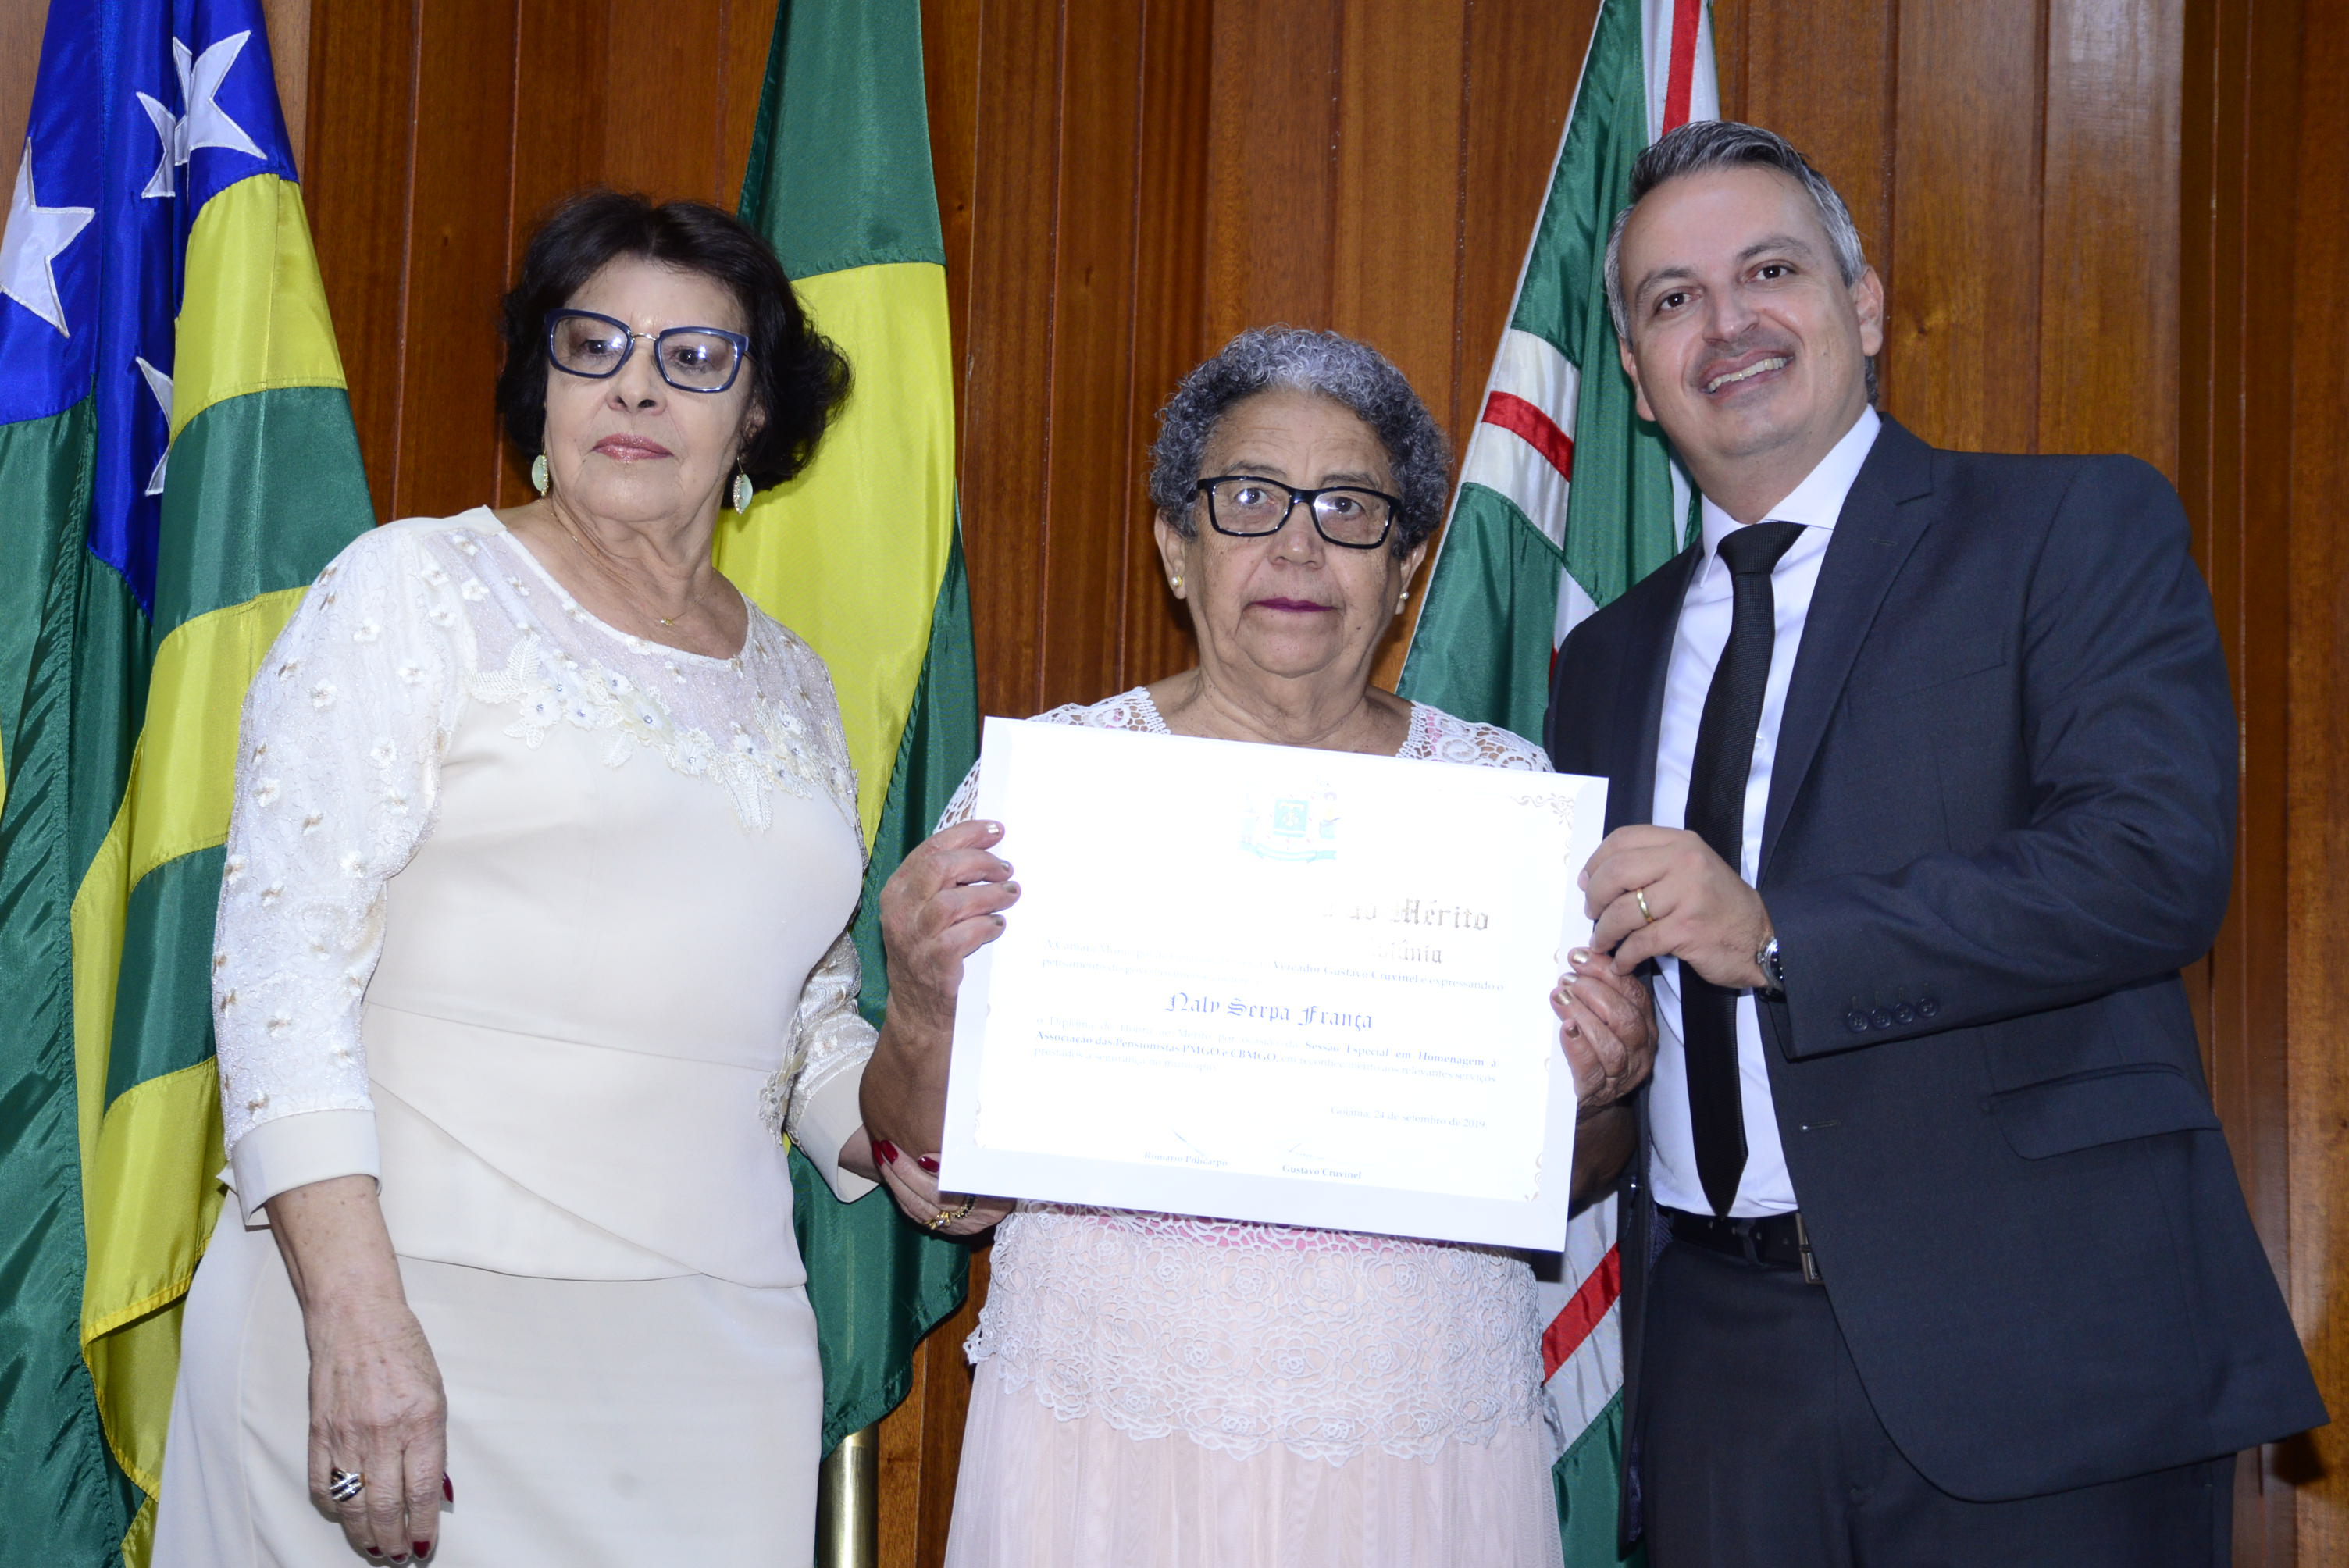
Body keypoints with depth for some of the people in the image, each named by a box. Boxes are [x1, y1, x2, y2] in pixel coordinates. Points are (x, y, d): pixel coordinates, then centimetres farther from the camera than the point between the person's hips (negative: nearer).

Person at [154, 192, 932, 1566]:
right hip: (402, 1312, -4)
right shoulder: (416, 592, 0)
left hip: (714, 1352, 5)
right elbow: (282, 953, -9)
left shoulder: (795, 685, 15)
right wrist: (354, 1309, -20)